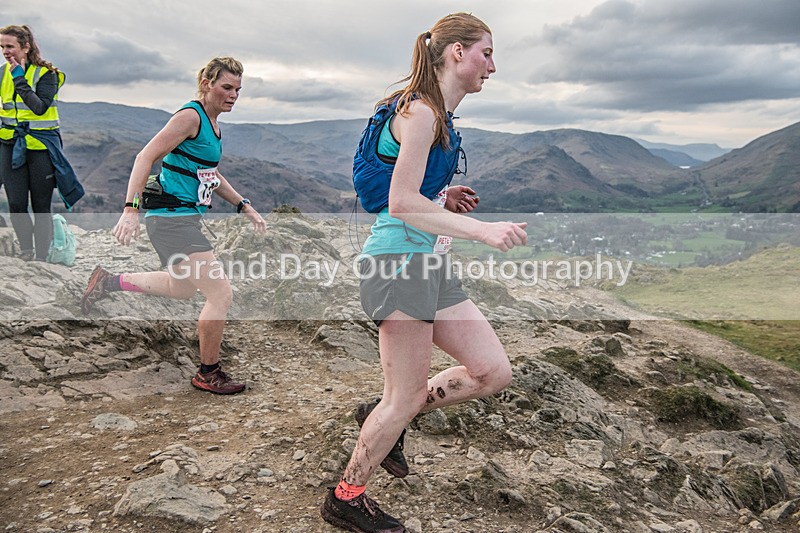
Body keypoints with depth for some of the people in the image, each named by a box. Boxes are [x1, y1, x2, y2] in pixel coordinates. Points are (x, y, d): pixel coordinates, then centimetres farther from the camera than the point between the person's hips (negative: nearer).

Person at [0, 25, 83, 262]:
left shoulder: (46, 74, -7)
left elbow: (40, 107, -21)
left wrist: (20, 79, -20)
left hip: (41, 145, -4)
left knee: (41, 206, 2)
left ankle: (41, 258, 12)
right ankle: (26, 251, 19)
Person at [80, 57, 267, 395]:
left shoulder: (212, 122, 13)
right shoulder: (190, 116, -15)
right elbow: (146, 157, -19)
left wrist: (244, 206, 18)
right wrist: (130, 210, -26)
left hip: (187, 217, 10)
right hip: (172, 218, -10)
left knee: (182, 288, 27)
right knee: (221, 294, -11)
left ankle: (109, 281, 41)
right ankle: (208, 373, 6)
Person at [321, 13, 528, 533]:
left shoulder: (438, 115, 17)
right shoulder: (420, 111, -13)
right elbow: (401, 203, -21)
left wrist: (444, 199, 7)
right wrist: (482, 230, -25)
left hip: (430, 263, 10)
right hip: (399, 260, -10)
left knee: (494, 372, 9)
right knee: (406, 399, 1)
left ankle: (385, 417, 24)